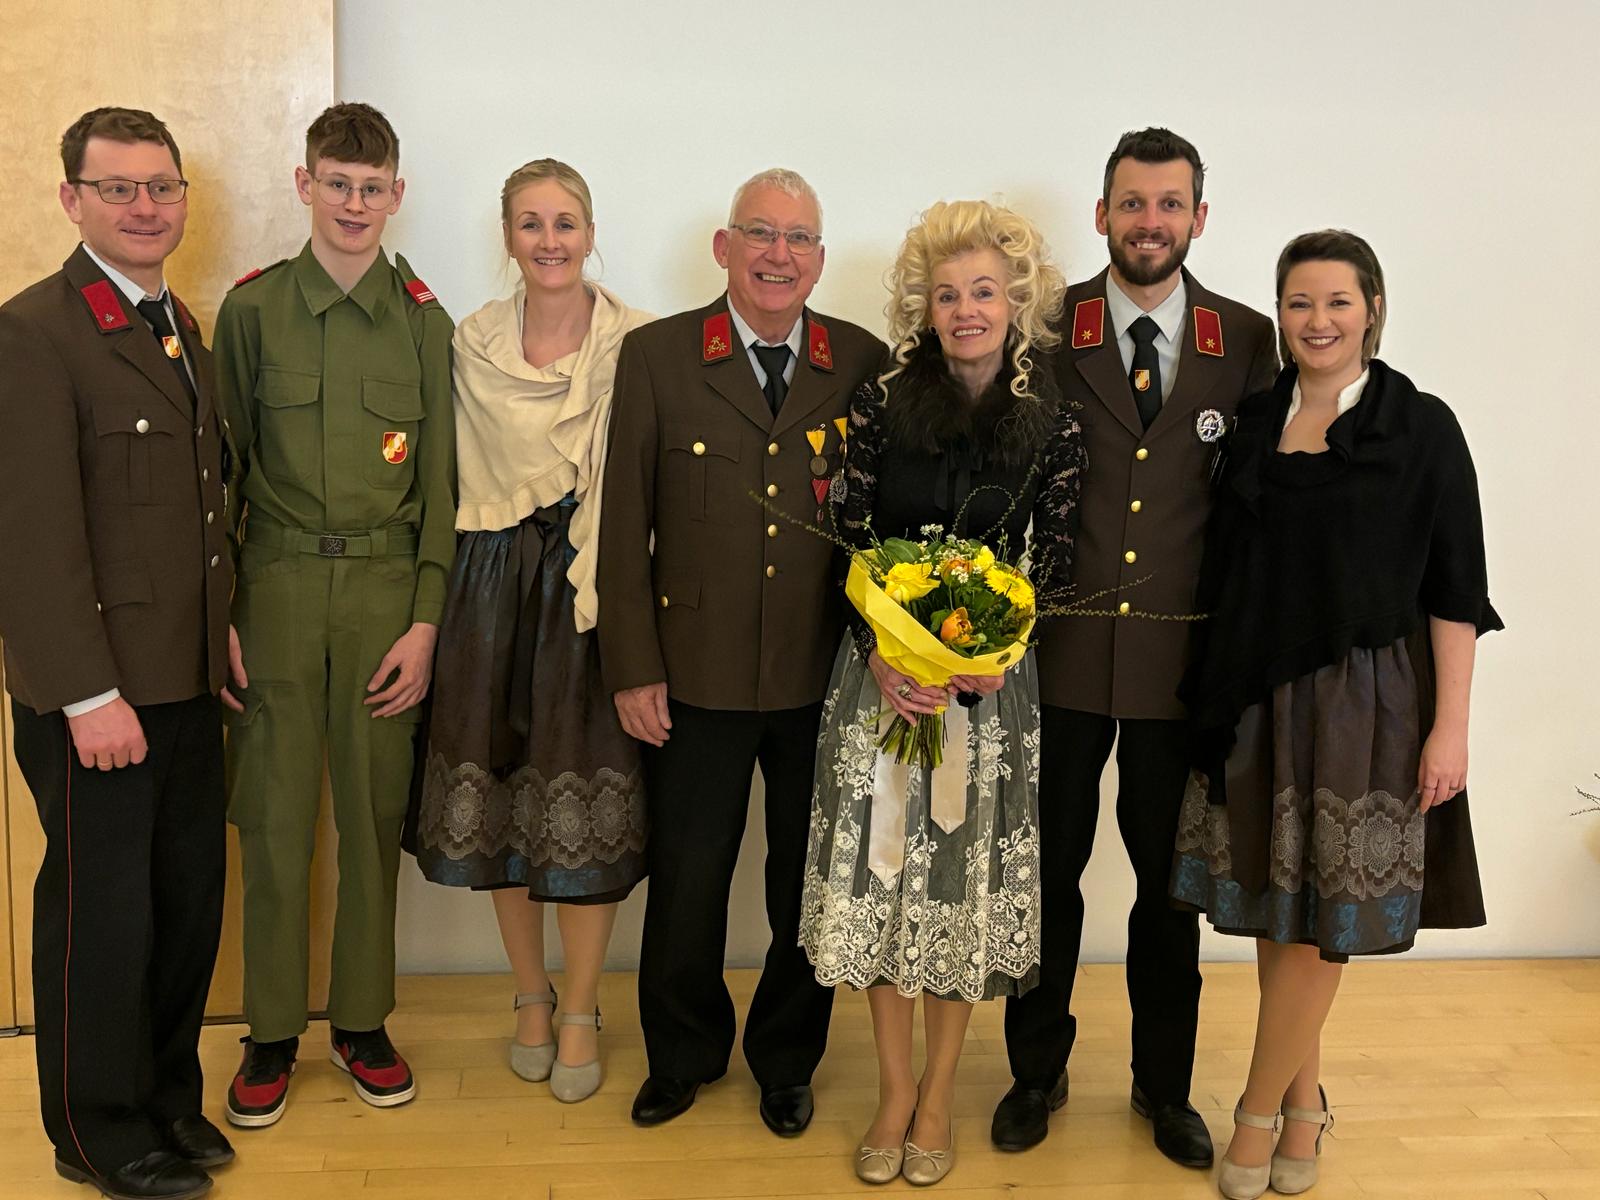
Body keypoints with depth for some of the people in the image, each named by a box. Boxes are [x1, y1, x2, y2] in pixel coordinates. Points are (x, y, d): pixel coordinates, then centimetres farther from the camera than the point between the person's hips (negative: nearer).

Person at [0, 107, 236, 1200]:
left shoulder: (184, 327, 13)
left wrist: (225, 627, 14)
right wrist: (89, 696, -19)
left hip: (189, 679, 8)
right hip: (96, 693, -7)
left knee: (189, 898, 16)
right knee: (101, 911, 7)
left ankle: (169, 1096, 34)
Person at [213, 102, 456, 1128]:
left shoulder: (424, 322, 6)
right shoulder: (251, 308, 4)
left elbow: (440, 486, 5)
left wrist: (426, 622, -2)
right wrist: (220, 615, -2)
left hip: (387, 589, 1)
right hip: (277, 584, 0)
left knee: (374, 813, 7)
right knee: (274, 818, 4)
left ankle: (364, 1019, 23)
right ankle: (272, 1031, 20)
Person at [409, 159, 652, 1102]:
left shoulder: (640, 343, -3)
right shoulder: (473, 344, 6)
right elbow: (472, 478, 9)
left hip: (598, 585, -3)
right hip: (496, 587, 3)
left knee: (590, 792, 0)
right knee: (501, 785, 8)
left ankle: (582, 1011, 19)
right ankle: (532, 997, 28)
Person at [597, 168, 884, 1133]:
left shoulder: (865, 363, 1)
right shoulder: (657, 356, -2)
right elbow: (626, 524, -2)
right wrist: (634, 669, -5)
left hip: (826, 681, 1)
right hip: (699, 677, -1)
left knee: (808, 885, 14)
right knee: (686, 881, 12)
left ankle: (787, 1062, 37)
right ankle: (684, 1055, 37)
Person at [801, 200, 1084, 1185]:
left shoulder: (1054, 422, -3)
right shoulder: (882, 404, -4)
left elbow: (1056, 563, -1)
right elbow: (851, 545, -3)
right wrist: (880, 657, -16)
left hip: (993, 676, 0)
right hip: (883, 672, 1)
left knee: (967, 877, 9)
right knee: (877, 872, 6)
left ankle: (940, 1089, 28)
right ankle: (894, 1087, 25)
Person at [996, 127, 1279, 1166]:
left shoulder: (1248, 339, 1)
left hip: (1184, 661, 1)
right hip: (1062, 651, -1)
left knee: (1170, 881, 14)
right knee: (1050, 866, 12)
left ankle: (1165, 1084, 34)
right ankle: (1038, 1071, 33)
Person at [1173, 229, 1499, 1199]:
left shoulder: (1421, 427, -4)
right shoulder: (1255, 421, 7)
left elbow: (1456, 593, -5)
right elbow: (1227, 568, 10)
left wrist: (1450, 726, -10)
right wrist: (1217, 696, 6)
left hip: (1360, 699, -4)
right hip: (1256, 700, 4)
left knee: (1320, 918, 1)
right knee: (1274, 910, 10)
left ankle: (1261, 1110, 17)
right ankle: (1304, 1099, 28)